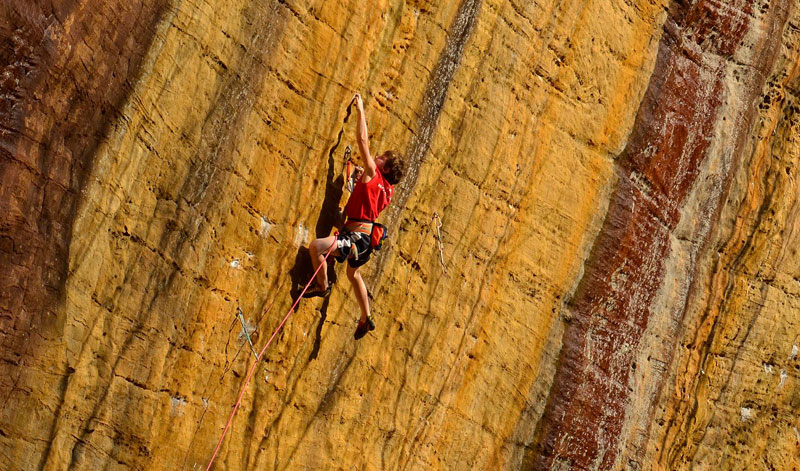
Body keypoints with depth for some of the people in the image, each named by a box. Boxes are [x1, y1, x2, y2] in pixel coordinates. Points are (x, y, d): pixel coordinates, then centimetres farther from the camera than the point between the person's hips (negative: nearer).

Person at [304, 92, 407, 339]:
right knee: (353, 274, 31)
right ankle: (366, 319, 41)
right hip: (365, 238, 11)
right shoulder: (387, 190, 11)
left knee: (316, 246, -27)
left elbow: (362, 141, -12)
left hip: (356, 236, -10)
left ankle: (323, 286, -9)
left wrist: (361, 110, -6)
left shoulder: (373, 174, -11)